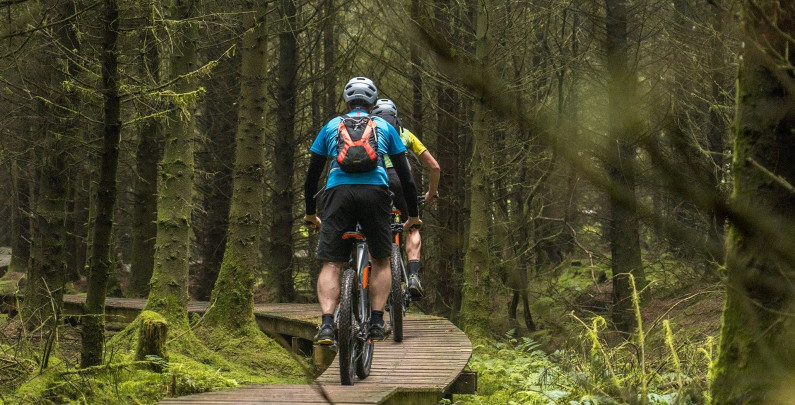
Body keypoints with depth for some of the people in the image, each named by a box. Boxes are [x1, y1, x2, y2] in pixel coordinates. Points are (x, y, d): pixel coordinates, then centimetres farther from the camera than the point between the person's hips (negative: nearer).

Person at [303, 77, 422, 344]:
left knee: (331, 264, 1)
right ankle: (377, 323, 7)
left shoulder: (331, 126, 23)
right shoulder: (384, 127, 22)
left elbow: (313, 173, 22)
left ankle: (326, 324, -17)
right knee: (381, 261, 16)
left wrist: (310, 212, 32)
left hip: (338, 192, 0)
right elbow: (404, 173, 22)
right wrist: (413, 214, 29)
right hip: (375, 192, 0)